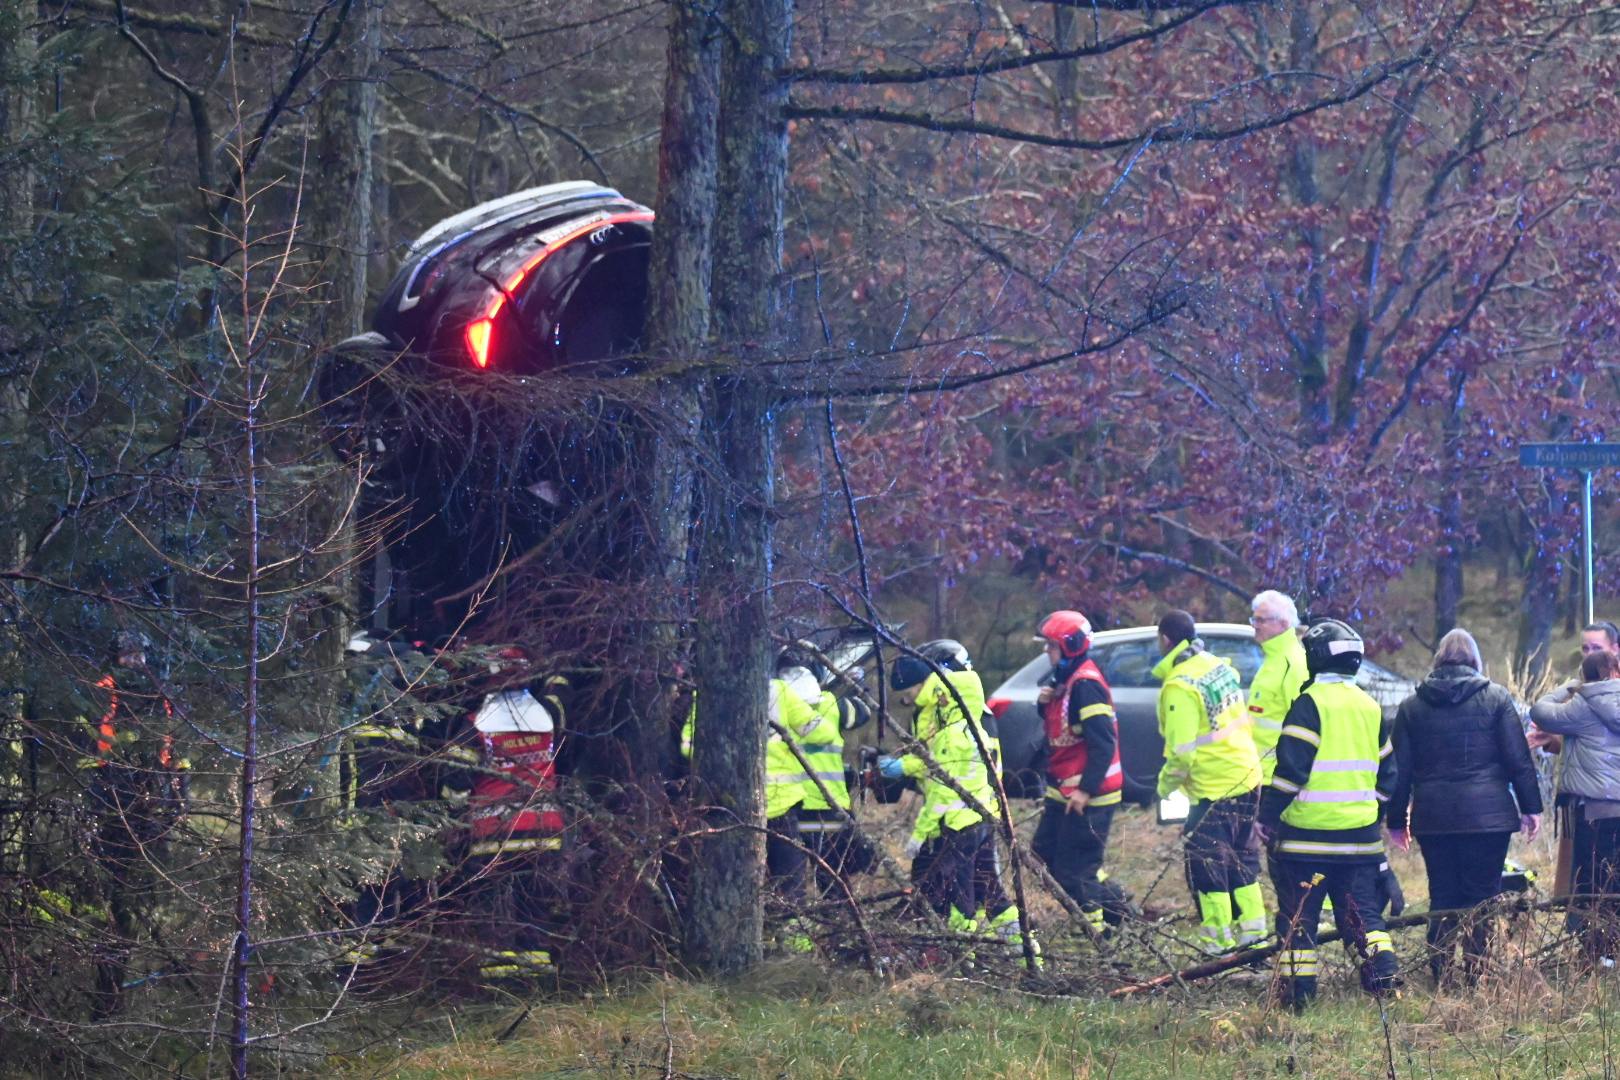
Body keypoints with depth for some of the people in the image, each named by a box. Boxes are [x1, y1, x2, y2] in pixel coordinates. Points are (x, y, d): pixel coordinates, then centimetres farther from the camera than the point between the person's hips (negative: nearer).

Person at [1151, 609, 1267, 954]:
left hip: (1214, 790, -8)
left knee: (1206, 864, 1)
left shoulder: (1179, 688, -19)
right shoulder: (1219, 666, 6)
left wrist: (1166, 783, -3)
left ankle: (1218, 943, 3)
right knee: (1241, 857, 19)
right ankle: (1251, 928, 26)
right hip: (1247, 778, 8)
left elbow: (1182, 753, -22)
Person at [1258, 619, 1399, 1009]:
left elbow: (1290, 768, -14)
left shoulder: (1310, 703, -9)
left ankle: (1297, 988, 1)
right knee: (1362, 913, 11)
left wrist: (1268, 817, -7)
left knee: (1297, 914, 2)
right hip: (1361, 837, 5)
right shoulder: (1371, 708, 12)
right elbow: (1387, 774, 17)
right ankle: (1383, 972, -2)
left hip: (1308, 833, -5)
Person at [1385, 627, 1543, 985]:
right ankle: (1477, 976, -4)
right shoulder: (1496, 698, 1)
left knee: (1443, 898, 8)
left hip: (1432, 818, 3)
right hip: (1487, 816, -3)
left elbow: (1400, 768, 9)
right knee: (1483, 896, 0)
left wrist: (1396, 818, 15)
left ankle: (1440, 977, 6)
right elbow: (1519, 760, -1)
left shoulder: (1412, 706, 8)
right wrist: (1530, 807, 6)